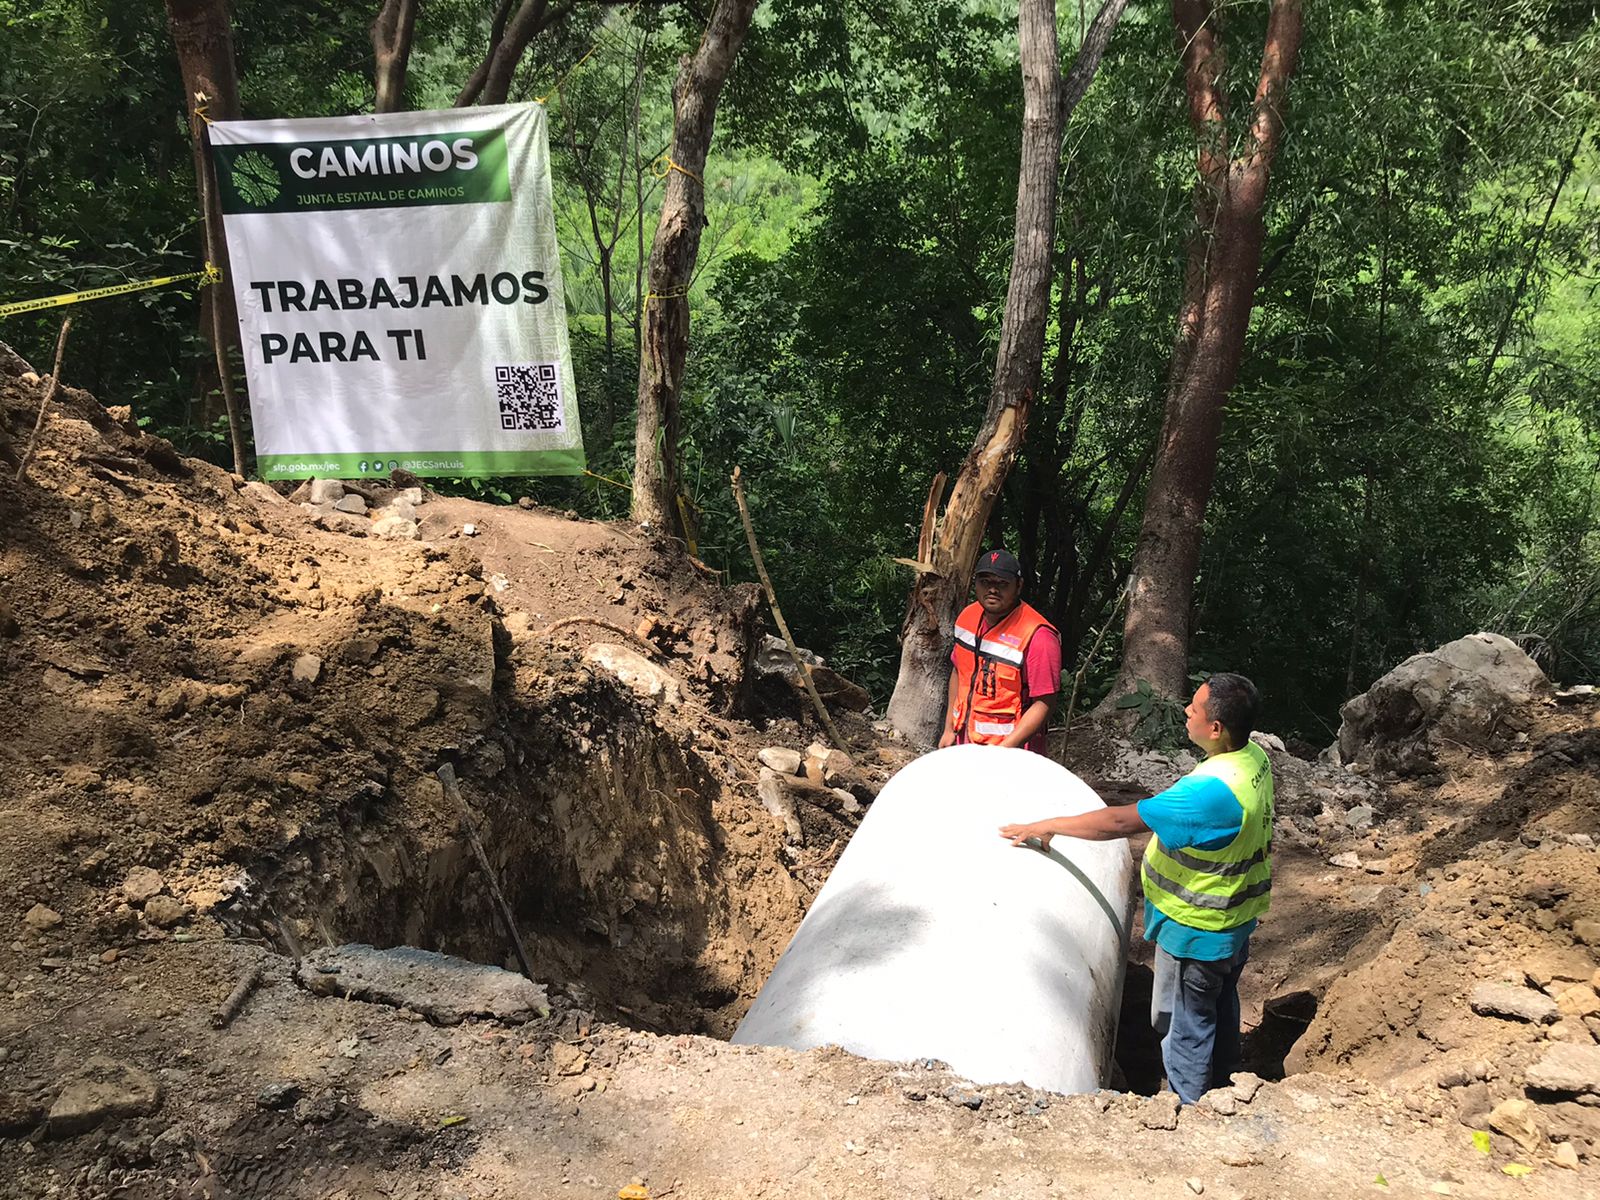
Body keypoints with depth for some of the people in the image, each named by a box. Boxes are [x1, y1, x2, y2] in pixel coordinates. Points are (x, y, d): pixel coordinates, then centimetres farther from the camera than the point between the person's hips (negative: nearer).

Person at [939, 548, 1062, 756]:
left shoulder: (1037, 636, -19)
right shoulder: (968, 616, 3)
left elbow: (1044, 703, -19)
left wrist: (1004, 749, -23)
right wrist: (949, 729, 14)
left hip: (1011, 750, -7)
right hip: (964, 743, 7)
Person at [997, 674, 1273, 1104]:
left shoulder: (1212, 790, -37)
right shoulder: (1254, 757, -8)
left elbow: (1120, 822, -34)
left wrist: (1046, 826, -24)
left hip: (1196, 928, -9)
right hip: (1236, 919, 9)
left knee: (1182, 1022, 11)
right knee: (1219, 1007, 27)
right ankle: (1222, 1088, 45)